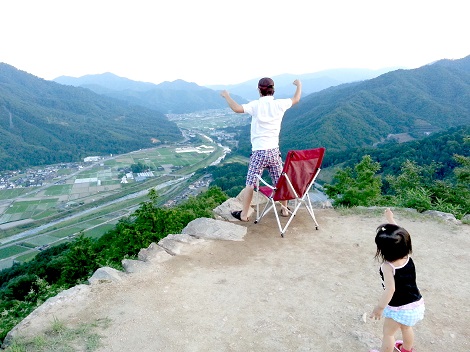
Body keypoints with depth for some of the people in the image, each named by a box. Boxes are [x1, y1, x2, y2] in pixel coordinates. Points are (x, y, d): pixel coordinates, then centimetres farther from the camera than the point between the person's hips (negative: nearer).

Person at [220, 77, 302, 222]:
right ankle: (285, 209, 30)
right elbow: (296, 99, 18)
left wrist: (226, 96, -6)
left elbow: (237, 108, -24)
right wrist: (299, 85, 37)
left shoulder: (256, 105, -10)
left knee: (250, 183, 5)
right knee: (280, 182, 17)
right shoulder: (280, 104, 0)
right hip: (274, 151, 4)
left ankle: (244, 214, 11)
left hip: (258, 152, -3)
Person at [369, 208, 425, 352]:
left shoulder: (387, 266, -29)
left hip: (399, 308, -7)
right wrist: (390, 218, 11)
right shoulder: (407, 257, -11)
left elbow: (390, 289, -32)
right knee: (406, 327, 32)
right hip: (417, 304, 7)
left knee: (388, 332, 16)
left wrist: (379, 308, -24)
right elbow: (398, 233, 1)